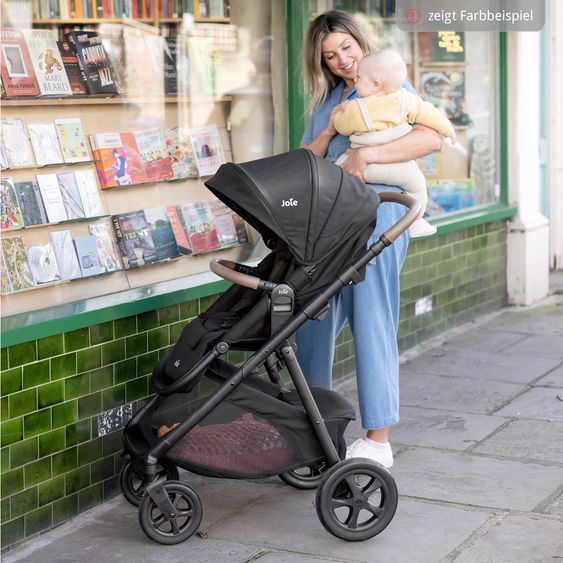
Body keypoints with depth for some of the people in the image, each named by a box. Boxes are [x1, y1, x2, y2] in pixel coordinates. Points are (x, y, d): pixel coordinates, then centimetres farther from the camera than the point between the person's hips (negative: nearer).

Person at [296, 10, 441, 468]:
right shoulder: (327, 100, 19)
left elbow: (431, 138, -17)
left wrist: (366, 153, -25)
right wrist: (329, 133, -3)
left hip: (374, 218, -7)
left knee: (371, 324, -5)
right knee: (313, 325, 8)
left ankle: (378, 442, 3)